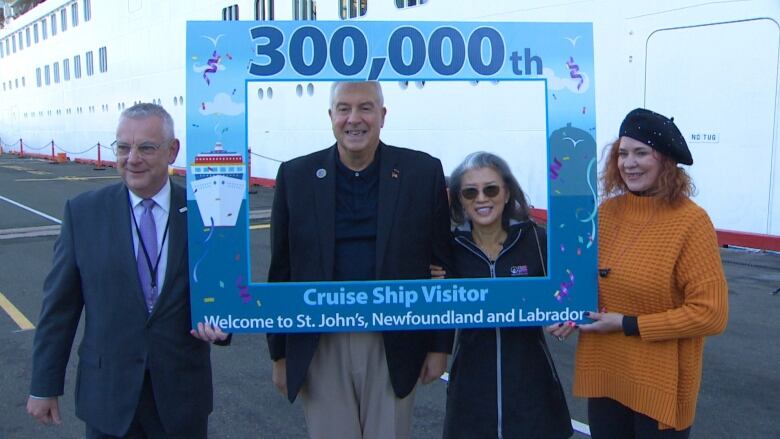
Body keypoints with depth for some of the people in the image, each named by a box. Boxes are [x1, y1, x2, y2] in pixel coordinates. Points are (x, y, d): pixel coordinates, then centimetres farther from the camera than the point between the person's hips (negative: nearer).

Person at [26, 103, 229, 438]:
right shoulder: (83, 212, -4)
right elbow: (59, 304, 0)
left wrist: (217, 322, -16)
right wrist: (44, 386, 2)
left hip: (182, 394, 0)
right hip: (107, 396, 0)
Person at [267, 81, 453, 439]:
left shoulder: (423, 172, -3)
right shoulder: (295, 176, -1)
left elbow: (442, 264, 1)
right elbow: (281, 271, 3)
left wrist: (440, 345, 2)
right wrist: (280, 353, 4)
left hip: (394, 345, 0)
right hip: (319, 346, 1)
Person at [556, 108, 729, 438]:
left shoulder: (691, 222, -16)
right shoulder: (607, 210, -1)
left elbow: (711, 313, -18)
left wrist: (627, 325, -17)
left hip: (659, 384, -4)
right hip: (603, 374, 5)